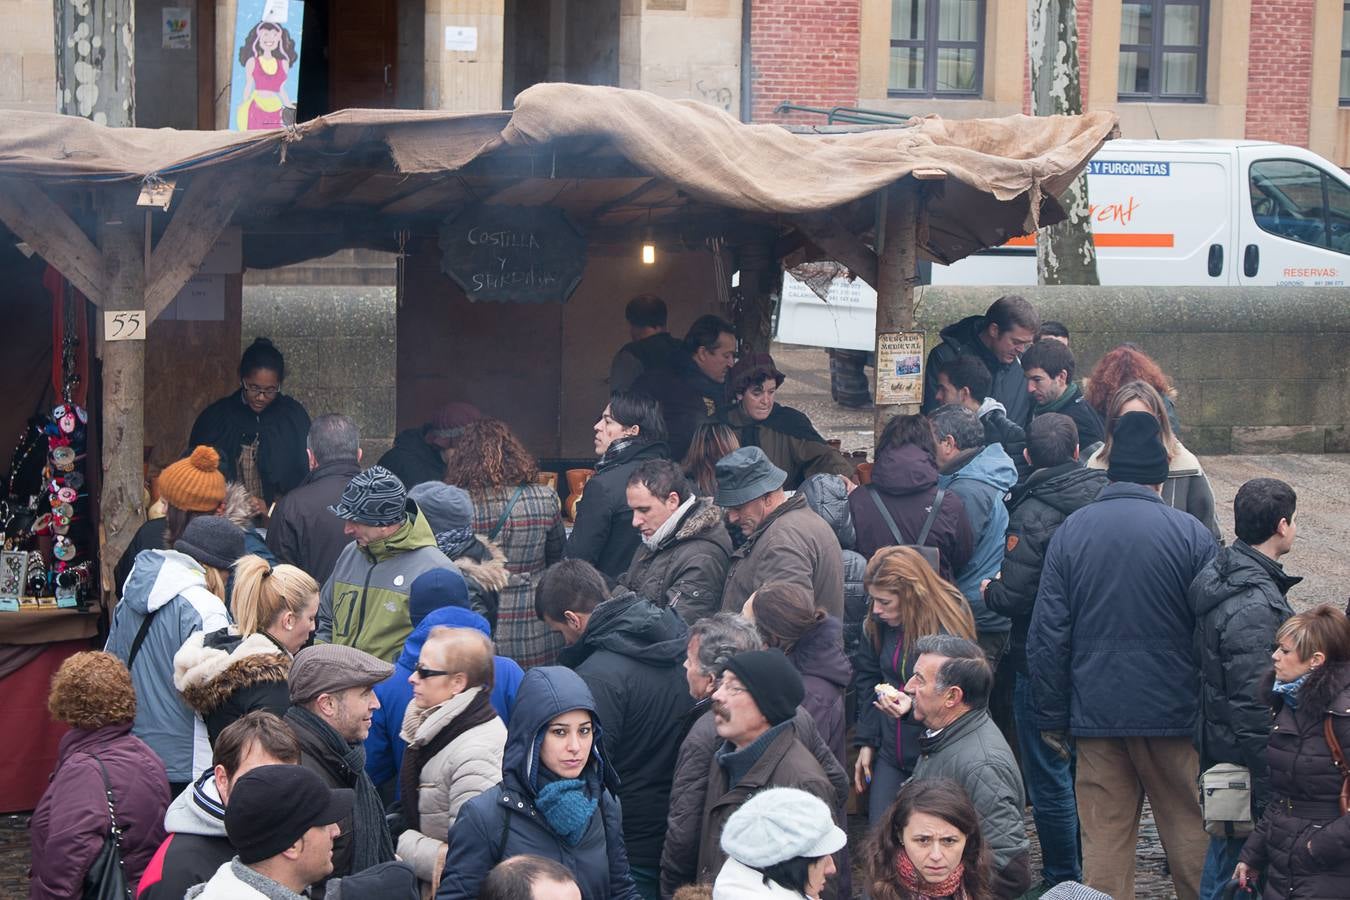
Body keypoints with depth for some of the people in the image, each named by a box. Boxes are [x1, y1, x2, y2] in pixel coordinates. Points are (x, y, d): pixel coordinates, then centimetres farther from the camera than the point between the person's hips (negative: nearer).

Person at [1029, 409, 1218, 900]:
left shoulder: (1070, 532, 0)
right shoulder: (1191, 534, -6)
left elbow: (1047, 635, 1)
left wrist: (1051, 717, 7)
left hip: (1096, 711, 1)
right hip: (1173, 711, -1)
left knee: (1103, 835, 6)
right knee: (1188, 828, 10)